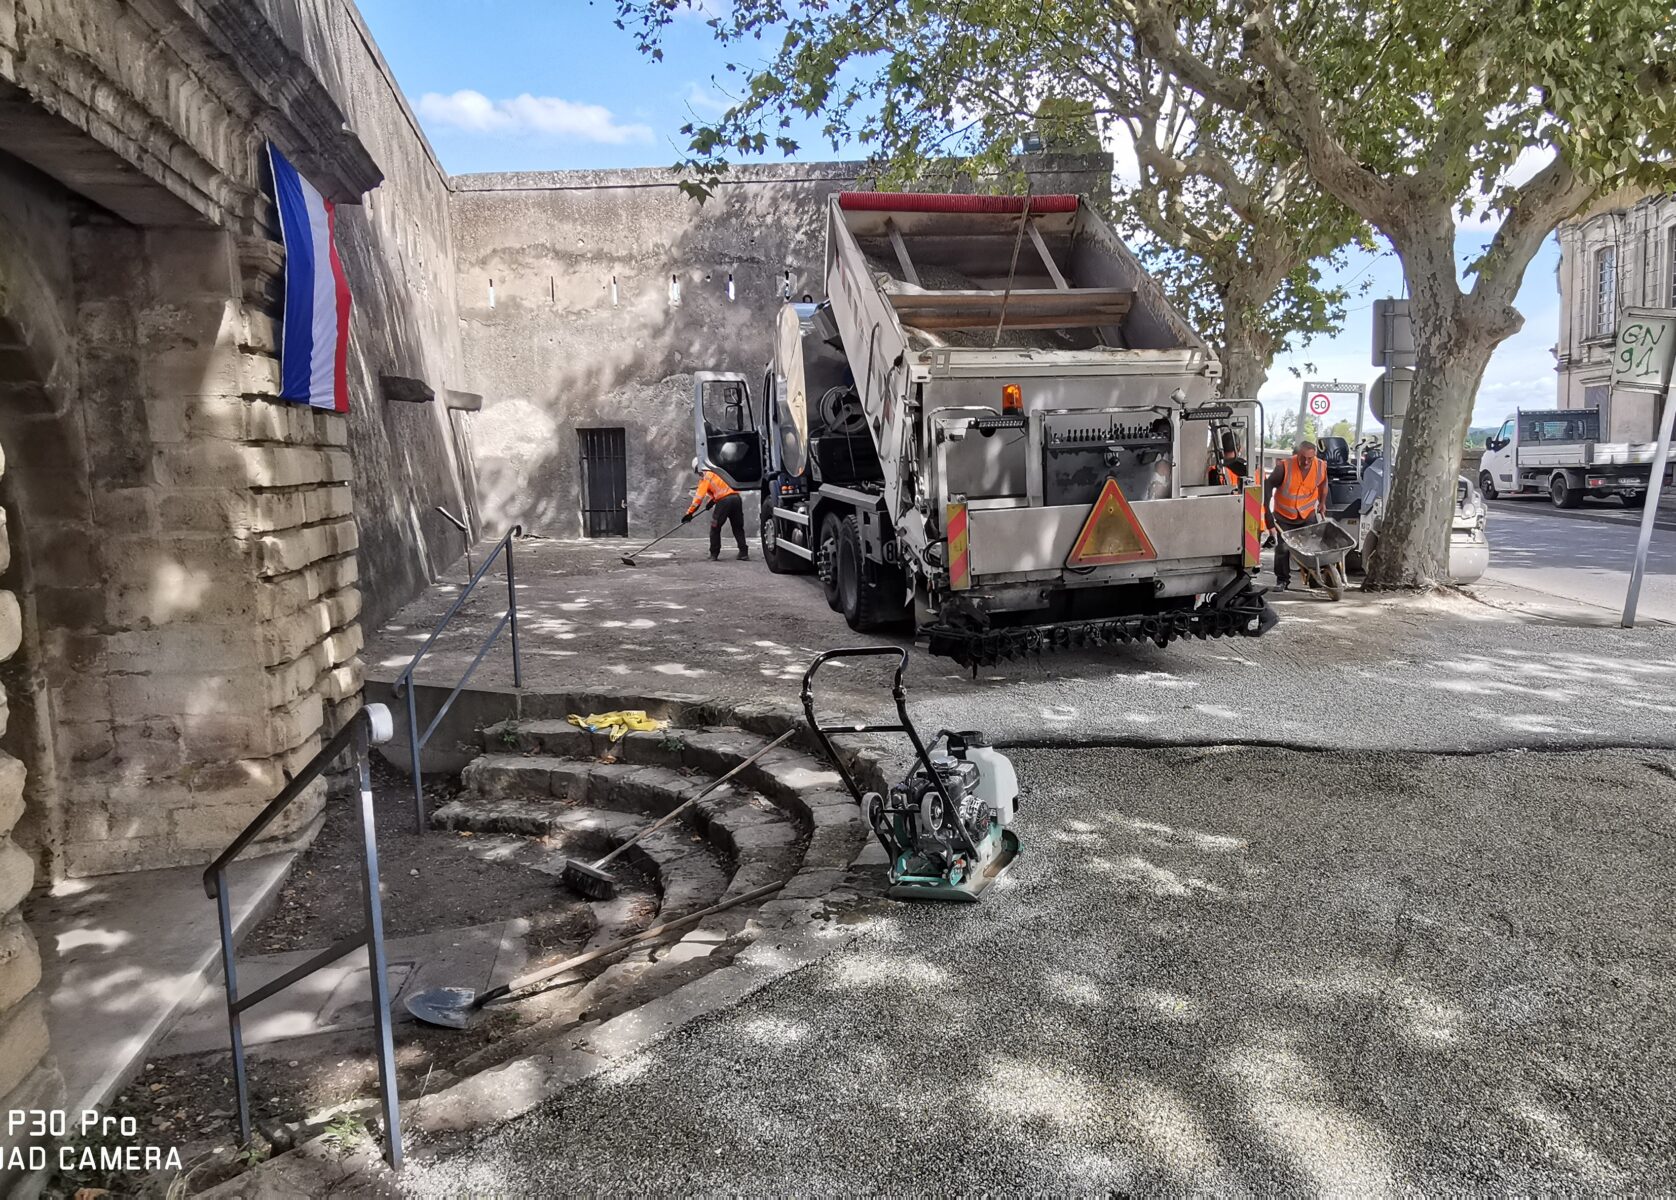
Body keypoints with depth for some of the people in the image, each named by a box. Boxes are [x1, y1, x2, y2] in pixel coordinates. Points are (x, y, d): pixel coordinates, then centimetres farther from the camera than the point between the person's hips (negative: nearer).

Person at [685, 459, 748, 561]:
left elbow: (699, 496, -3)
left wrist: (690, 513, -2)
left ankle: (714, 554, 11)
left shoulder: (705, 477, 3)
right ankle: (744, 553, 8)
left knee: (715, 528, 9)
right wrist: (713, 499, 39)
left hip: (724, 501, -6)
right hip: (736, 498, 6)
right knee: (738, 528, 13)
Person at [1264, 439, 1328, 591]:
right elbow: (1269, 484, -11)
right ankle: (1282, 580, 9)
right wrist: (1267, 507, -13)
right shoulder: (1284, 466, -22)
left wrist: (1322, 503, 15)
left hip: (1308, 514, 3)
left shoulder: (1321, 467, -10)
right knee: (1282, 548, -3)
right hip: (1284, 516, -2)